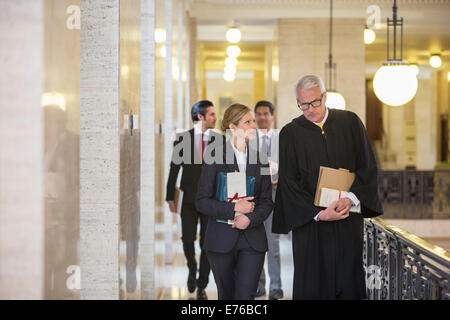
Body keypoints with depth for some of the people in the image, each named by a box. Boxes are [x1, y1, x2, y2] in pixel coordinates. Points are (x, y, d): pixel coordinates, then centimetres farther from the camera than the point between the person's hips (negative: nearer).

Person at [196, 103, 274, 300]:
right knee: (226, 296, 9)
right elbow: (202, 201, -6)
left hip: (252, 240, 2)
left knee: (246, 296, -7)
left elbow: (267, 201, 8)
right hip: (221, 239, -2)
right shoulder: (216, 157, -3)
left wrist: (251, 219, -12)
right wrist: (234, 208, -17)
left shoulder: (259, 159, 8)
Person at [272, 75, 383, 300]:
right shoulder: (290, 133, 1)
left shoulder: (350, 123, 4)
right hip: (309, 222, -1)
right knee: (311, 286, 2)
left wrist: (351, 198, -13)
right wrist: (319, 213, -13)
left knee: (349, 283, 2)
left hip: (348, 219, 1)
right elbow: (289, 182, -3)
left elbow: (368, 167, 3)